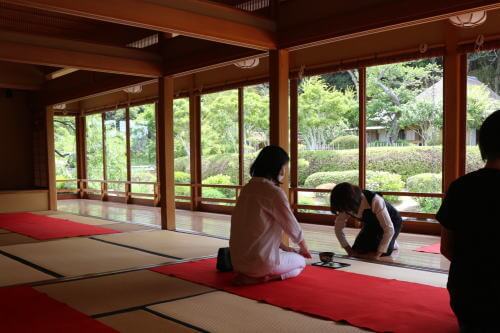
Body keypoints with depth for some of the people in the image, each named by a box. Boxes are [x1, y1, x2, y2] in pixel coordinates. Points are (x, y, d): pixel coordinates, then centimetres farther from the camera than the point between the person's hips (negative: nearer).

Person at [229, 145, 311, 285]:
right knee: (300, 262, 20)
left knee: (284, 253, 35)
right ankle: (259, 277, -2)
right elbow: (293, 228, -8)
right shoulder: (275, 192, -17)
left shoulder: (248, 188, 7)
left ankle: (249, 274, 13)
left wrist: (283, 246, 16)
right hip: (261, 261, -9)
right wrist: (304, 249, 12)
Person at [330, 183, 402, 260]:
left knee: (383, 253, -21)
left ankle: (391, 243, 10)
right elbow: (338, 228, -10)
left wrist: (377, 254, -37)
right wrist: (349, 250, -18)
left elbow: (389, 229, -38)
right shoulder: (347, 207, -24)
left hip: (391, 221, -5)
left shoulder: (375, 201, -41)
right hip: (372, 223, 5)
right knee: (358, 250, -9)